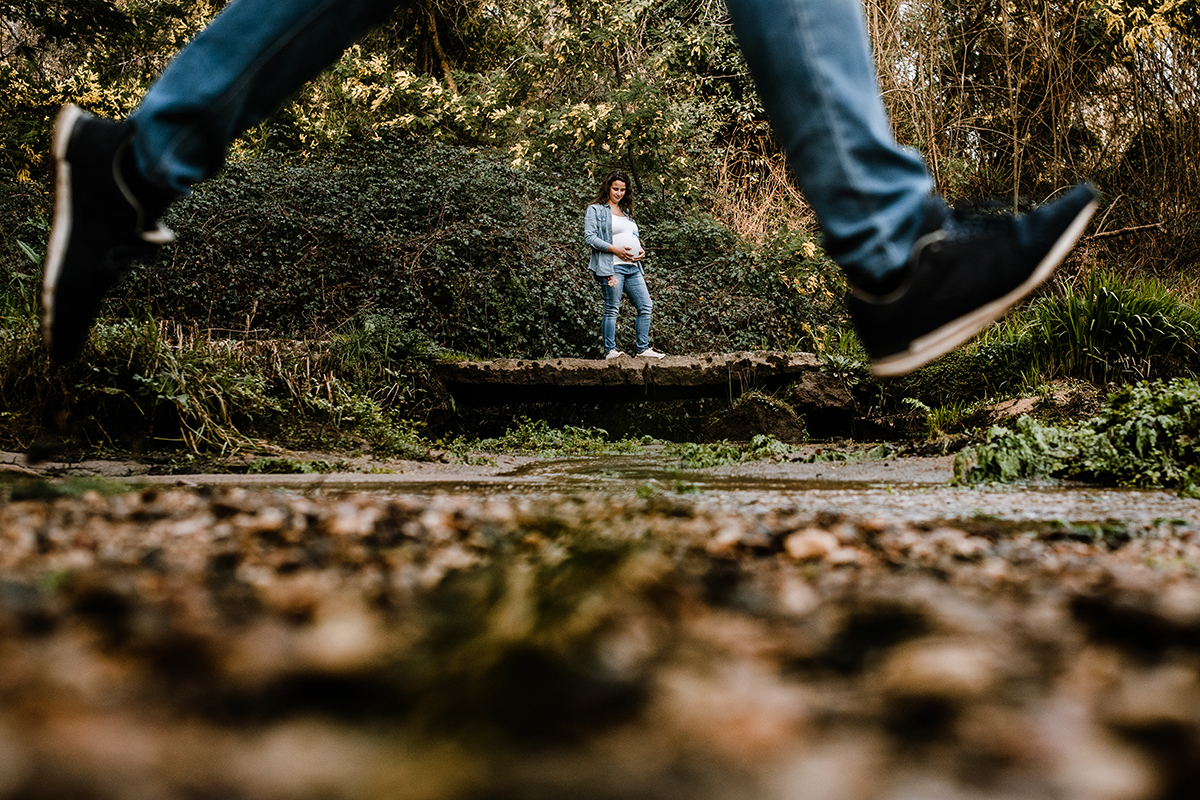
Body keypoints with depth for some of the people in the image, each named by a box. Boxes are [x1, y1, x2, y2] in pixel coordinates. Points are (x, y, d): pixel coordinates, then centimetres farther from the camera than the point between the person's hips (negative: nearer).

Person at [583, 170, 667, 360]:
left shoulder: (626, 212, 25)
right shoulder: (596, 210, 2)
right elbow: (589, 237, -8)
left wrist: (640, 251, 8)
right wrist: (614, 249, -16)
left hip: (632, 266, 8)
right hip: (611, 266, -8)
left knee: (646, 306, 2)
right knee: (612, 309, -8)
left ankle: (642, 348, 8)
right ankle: (610, 350, -3)